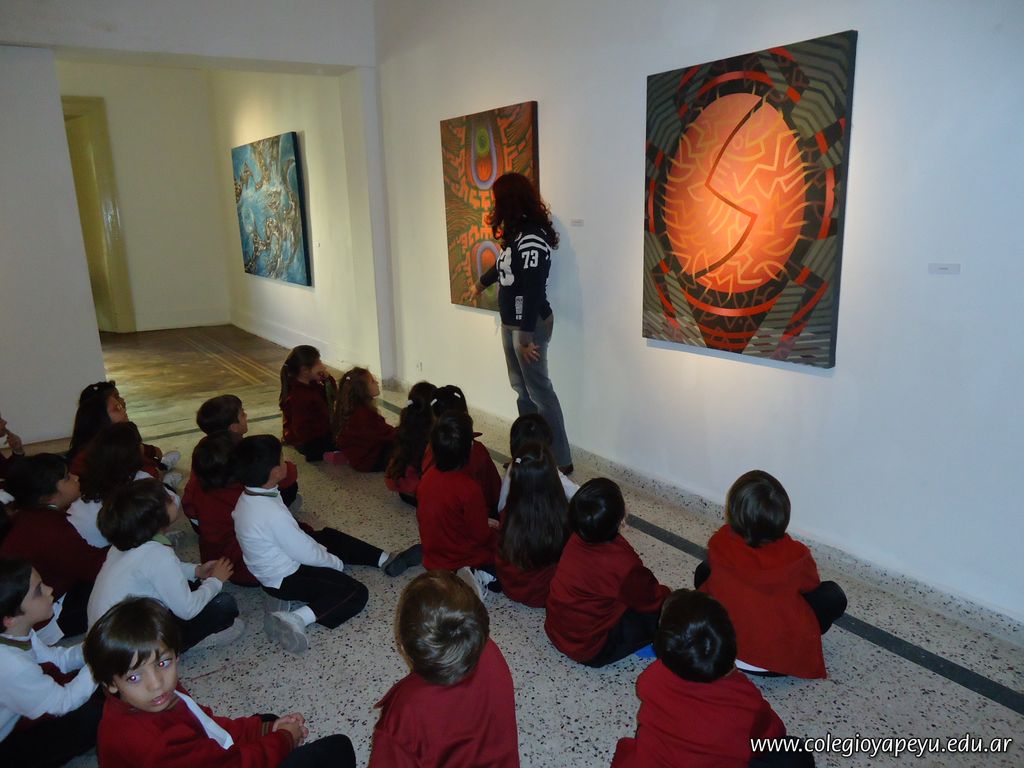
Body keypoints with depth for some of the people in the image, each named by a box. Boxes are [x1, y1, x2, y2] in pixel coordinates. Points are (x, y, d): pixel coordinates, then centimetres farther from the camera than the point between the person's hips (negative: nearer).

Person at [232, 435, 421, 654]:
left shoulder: (250, 497, -6)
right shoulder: (273, 513, -35)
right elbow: (306, 554, -23)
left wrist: (320, 548, 9)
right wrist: (336, 562, -5)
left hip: (278, 561, 10)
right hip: (285, 578, -10)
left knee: (331, 536, 22)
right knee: (356, 593, -9)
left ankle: (386, 560, 25)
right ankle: (294, 620, -18)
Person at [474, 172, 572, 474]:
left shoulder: (532, 238, -19)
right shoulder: (516, 233, 10)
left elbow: (533, 290, -24)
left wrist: (527, 336, -26)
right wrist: (482, 282, 50)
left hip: (530, 325, -9)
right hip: (511, 322, 9)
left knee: (539, 391, -5)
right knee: (521, 388, 12)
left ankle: (561, 461, 3)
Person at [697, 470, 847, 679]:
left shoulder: (719, 543, -18)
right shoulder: (796, 556, -23)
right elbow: (811, 584, 2)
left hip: (723, 648, 2)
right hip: (782, 657, -1)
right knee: (834, 594, 14)